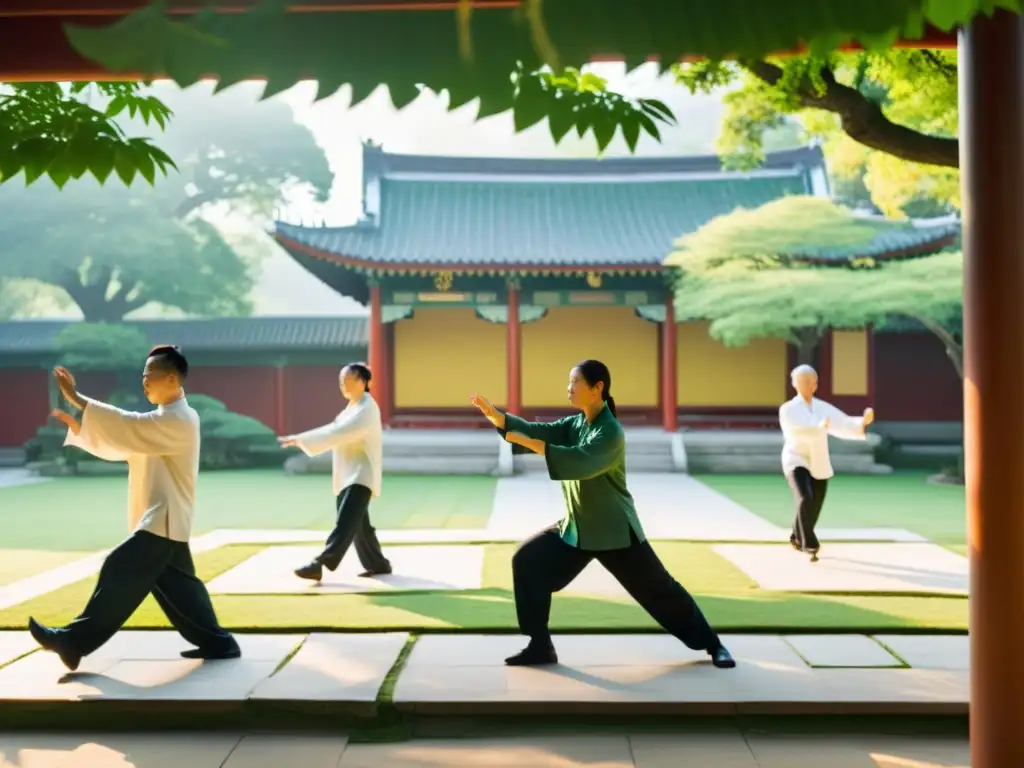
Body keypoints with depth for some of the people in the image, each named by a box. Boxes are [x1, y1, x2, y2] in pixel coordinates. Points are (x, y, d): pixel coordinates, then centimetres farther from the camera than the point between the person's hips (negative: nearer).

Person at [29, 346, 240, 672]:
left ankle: (74, 641, -5)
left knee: (121, 572, -10)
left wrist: (78, 399, -22)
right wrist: (77, 423, 4)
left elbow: (128, 426, -24)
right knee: (175, 586, 12)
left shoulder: (179, 420, -15)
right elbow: (120, 443, 16)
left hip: (164, 519, -10)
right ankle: (217, 642, 17)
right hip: (162, 517, 10)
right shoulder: (165, 419, 18)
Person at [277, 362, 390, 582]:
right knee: (357, 523, 14)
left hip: (360, 475, -10)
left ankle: (319, 565, -27)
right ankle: (378, 564, 26)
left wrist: (301, 439, -29)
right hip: (348, 476, 10)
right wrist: (303, 440, 1)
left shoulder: (366, 410, -16)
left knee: (345, 522, -17)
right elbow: (335, 430, 14)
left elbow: (337, 433, -26)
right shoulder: (352, 407, 18)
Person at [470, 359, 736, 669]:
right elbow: (538, 430, -7)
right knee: (527, 562, -6)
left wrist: (529, 443, -40)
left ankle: (713, 645, 18)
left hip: (615, 530, -7)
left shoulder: (611, 432, -20)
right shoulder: (574, 424, 4)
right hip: (576, 528, 7)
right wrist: (495, 415, -20)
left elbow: (580, 462, -36)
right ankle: (540, 646, 4)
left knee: (658, 589, -1)